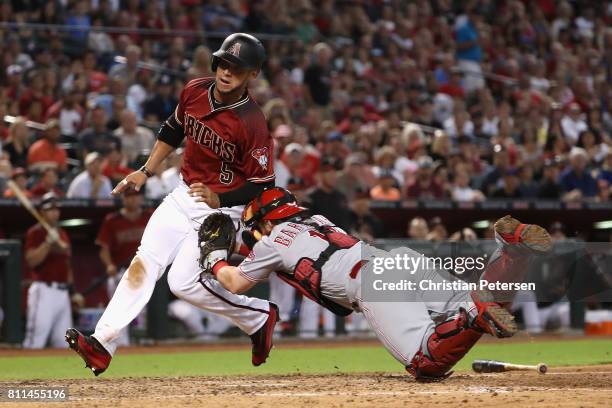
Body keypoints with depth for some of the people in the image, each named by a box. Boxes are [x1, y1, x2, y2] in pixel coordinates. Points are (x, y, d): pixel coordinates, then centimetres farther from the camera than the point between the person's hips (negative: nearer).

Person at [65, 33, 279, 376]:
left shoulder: (252, 123, -22)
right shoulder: (195, 91, -3)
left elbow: (262, 185, -15)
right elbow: (173, 131, 17)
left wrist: (220, 200, -24)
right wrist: (146, 172, 13)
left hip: (222, 207, -6)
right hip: (184, 196, 6)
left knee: (183, 282, -14)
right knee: (143, 265, -8)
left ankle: (260, 317, 8)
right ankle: (103, 345, -16)